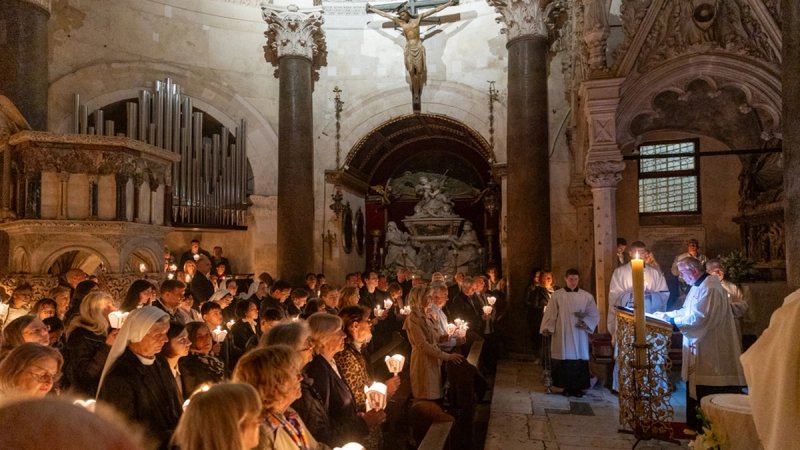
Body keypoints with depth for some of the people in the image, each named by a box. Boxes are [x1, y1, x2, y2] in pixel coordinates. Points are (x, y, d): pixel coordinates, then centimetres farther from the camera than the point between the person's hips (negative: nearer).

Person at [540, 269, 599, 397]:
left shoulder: (587, 296, 5)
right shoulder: (557, 295, 1)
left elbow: (595, 315, 7)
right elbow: (550, 314, 0)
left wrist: (586, 322, -9)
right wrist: (547, 328, -9)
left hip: (579, 335, 1)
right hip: (562, 335, -1)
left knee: (579, 360, 1)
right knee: (564, 360, 0)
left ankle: (578, 387, 10)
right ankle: (567, 387, 10)